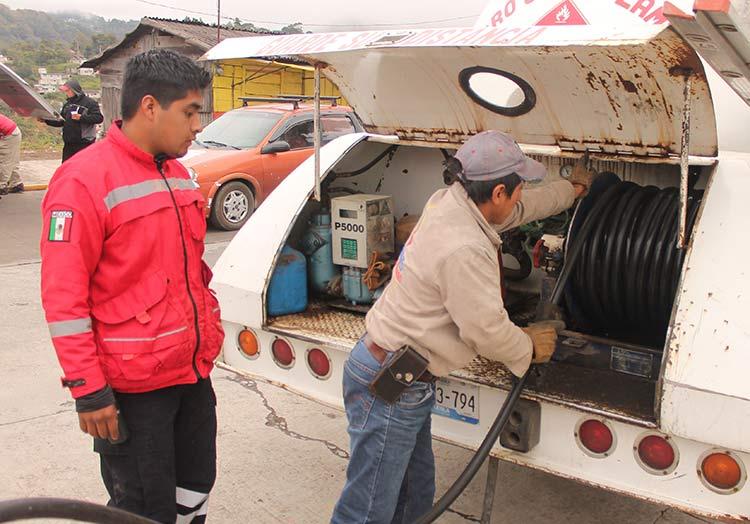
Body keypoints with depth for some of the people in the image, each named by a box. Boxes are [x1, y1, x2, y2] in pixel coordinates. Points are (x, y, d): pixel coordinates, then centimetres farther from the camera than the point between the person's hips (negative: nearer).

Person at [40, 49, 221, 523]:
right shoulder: (84, 181, -15)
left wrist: (211, 333, 19)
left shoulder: (177, 174, 11)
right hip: (131, 387, -7)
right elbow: (63, 295, -16)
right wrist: (88, 390, -17)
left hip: (194, 372, 8)